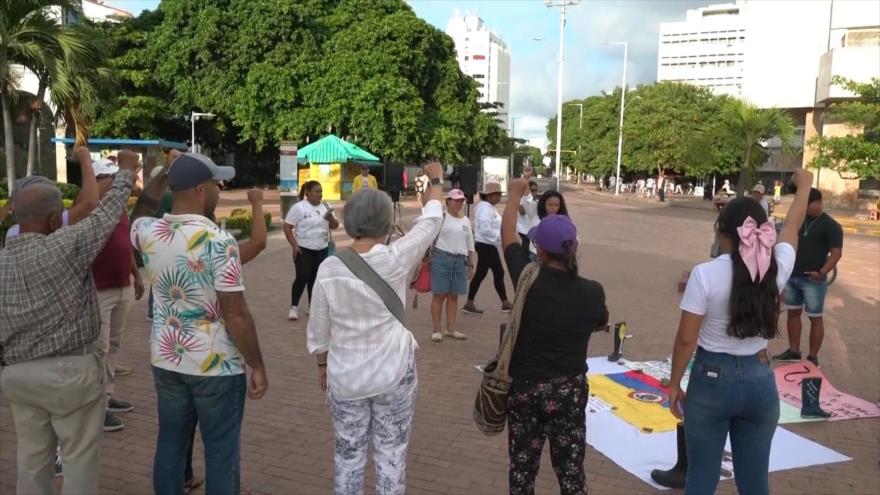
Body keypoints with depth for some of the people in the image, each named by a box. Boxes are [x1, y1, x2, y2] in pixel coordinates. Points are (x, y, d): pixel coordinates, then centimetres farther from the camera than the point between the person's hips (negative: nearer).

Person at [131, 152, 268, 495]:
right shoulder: (219, 242, -21)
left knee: (170, 444, 18)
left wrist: (160, 178, 24)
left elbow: (138, 217, 26)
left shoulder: (148, 233, -3)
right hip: (216, 364, -6)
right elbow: (236, 316, -20)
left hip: (166, 359, 6)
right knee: (221, 452, 8)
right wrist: (257, 367, -10)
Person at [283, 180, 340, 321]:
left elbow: (334, 225, 10)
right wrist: (294, 246, -16)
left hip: (322, 250, 5)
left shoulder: (325, 206, 6)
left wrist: (331, 219, -13)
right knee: (302, 278, -7)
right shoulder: (298, 207, -10)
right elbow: (287, 227, -10)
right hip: (304, 249, -5)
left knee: (315, 278, 10)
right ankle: (294, 307, 6)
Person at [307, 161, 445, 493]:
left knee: (348, 455, 14)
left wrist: (322, 364, 16)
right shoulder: (395, 260, -15)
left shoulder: (329, 269, -11)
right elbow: (430, 222, 1)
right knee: (391, 454, 11)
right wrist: (436, 182, 17)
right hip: (393, 374, -1)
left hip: (345, 377, 2)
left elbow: (318, 329, -1)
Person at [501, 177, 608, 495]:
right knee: (570, 469, 12)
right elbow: (600, 323, 9)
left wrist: (515, 194, 16)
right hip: (570, 389, 1)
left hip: (525, 386, 0)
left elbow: (507, 236, 2)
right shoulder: (592, 292, -14)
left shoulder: (529, 279, -16)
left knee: (523, 467, 14)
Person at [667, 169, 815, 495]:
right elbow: (793, 225, 15)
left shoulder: (705, 274, -17)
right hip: (760, 381, 4)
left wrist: (674, 384, 1)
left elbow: (686, 339, -13)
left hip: (712, 380, -3)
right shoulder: (776, 268, -6)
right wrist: (804, 184, 33)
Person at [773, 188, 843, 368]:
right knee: (793, 313, 13)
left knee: (815, 318, 2)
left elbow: (836, 252, -13)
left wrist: (822, 272, -25)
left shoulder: (830, 225, -7)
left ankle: (813, 357, 9)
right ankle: (793, 351, 24)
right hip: (792, 277, 6)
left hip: (813, 281, -6)